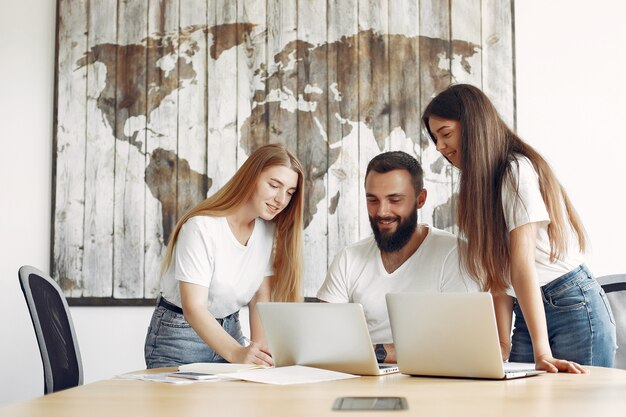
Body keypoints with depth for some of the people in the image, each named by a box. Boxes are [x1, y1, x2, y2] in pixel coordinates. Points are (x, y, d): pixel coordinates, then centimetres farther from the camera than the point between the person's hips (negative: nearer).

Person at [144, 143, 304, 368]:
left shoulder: (269, 229, -1)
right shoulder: (202, 227, -21)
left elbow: (260, 297, -2)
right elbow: (193, 308, -27)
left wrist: (259, 347, -20)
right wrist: (237, 353, -41)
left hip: (229, 333, 5)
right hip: (180, 337, -5)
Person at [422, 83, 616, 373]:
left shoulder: (518, 170, -14)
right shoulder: (477, 188, 12)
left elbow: (522, 264, -23)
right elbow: (497, 275, 4)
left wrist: (542, 352, -25)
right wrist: (502, 348, -6)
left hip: (573, 307, -7)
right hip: (527, 314, 7)